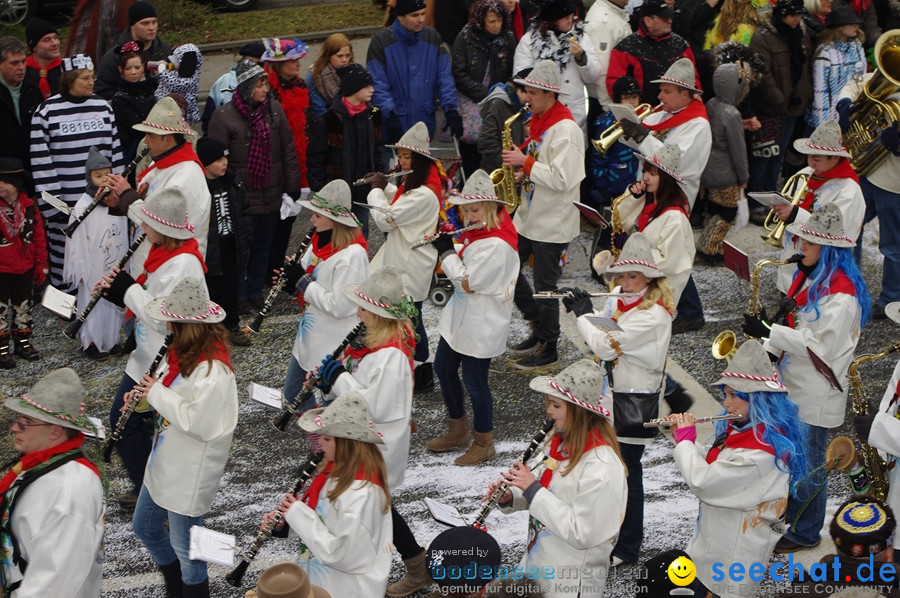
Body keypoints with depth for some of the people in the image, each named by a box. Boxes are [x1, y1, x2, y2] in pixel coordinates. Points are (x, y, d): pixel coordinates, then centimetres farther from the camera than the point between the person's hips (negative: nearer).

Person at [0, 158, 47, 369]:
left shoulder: (30, 207, -4)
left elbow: (39, 237, 2)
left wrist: (41, 264, 3)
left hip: (25, 269, 3)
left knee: (24, 307, 16)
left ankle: (23, 342, 31)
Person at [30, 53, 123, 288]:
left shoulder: (103, 107, 8)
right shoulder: (46, 112, -5)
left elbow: (115, 151, 13)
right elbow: (40, 161, -5)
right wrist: (50, 202, -8)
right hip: (65, 204, -3)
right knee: (64, 253, 1)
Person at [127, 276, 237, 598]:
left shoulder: (212, 370, -30)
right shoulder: (186, 354, 0)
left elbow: (199, 423, -33)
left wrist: (158, 393, -25)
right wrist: (146, 394, -3)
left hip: (189, 472, -10)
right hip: (164, 462, 10)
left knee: (184, 546, 6)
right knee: (144, 527, 24)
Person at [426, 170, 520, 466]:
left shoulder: (497, 245, -26)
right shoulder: (478, 232, 4)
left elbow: (467, 281, -25)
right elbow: (463, 266, 15)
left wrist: (445, 250, -14)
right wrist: (444, 243, 0)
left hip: (481, 324, -10)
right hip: (461, 316, 10)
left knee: (474, 381, 1)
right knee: (443, 367, 21)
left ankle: (484, 443, 19)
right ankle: (457, 431, 38)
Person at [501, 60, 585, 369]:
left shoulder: (566, 130, -21)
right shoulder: (538, 121, 9)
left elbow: (560, 179, -26)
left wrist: (525, 162, -22)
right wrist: (520, 166, 2)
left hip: (553, 221, -9)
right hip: (529, 213, 10)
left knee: (545, 284, 0)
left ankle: (548, 348, 14)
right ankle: (538, 327, 27)